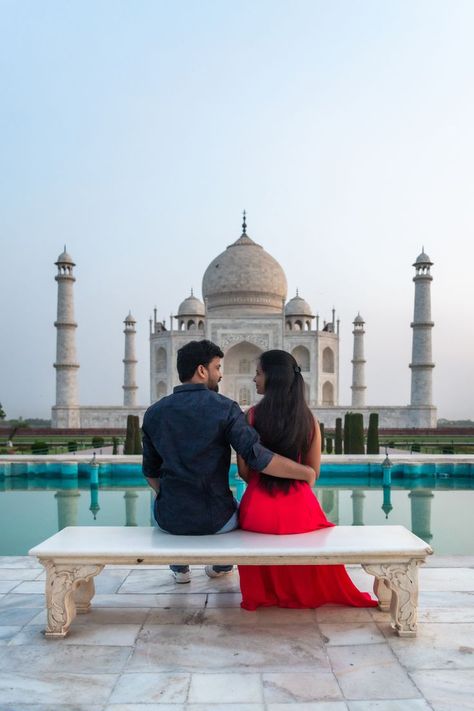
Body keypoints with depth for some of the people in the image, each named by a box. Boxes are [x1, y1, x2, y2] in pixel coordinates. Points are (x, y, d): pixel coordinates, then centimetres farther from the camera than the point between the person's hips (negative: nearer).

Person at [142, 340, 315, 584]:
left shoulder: (154, 413, -1)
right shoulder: (225, 408, -14)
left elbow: (151, 471, 8)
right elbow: (258, 458, -23)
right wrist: (307, 472, -10)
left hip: (170, 518, 3)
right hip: (214, 520, -2)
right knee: (239, 509, 35)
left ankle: (179, 569, 50)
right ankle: (221, 565, 54)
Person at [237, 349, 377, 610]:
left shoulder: (252, 415, -11)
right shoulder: (308, 417, -2)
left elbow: (243, 470, -4)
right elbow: (313, 473, 6)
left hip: (261, 511, -2)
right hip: (300, 511, 2)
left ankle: (262, 592, 45)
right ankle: (304, 590, 52)